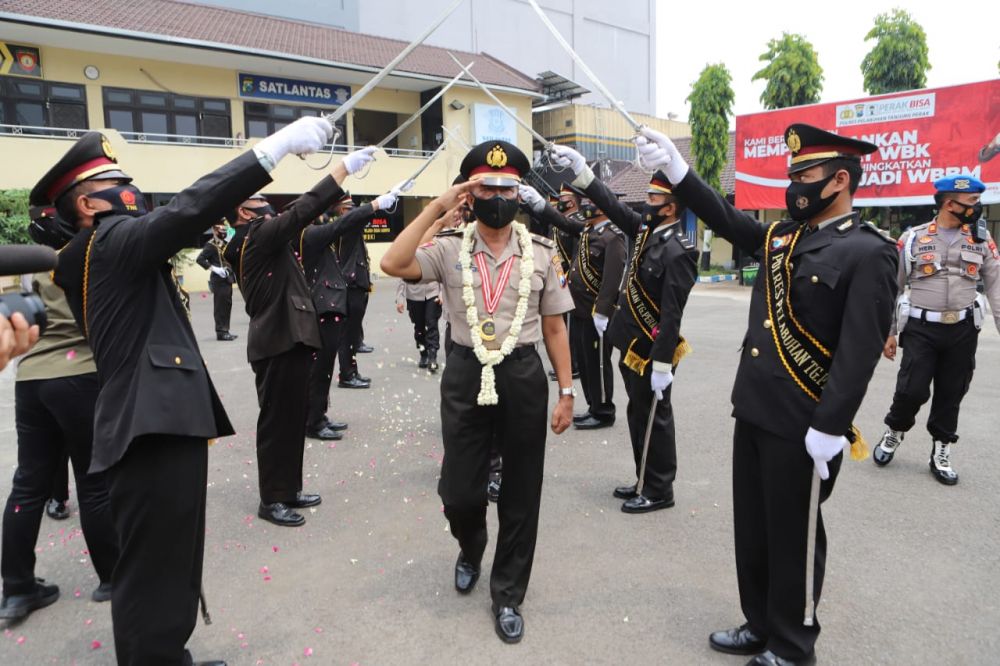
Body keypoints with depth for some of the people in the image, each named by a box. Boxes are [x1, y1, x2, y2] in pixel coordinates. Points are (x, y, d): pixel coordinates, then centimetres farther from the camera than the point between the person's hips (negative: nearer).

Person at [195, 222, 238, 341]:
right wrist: (214, 268, -22)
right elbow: (199, 259, -17)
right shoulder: (211, 245, -8)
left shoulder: (225, 244, 16)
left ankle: (225, 330, 19)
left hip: (227, 278, 8)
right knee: (220, 305, -5)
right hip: (219, 279, -8)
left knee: (227, 304, 11)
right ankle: (221, 332, -1)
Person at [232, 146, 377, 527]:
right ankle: (272, 499, 12)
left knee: (295, 418, 15)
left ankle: (289, 490, 27)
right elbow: (302, 211, -22)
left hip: (290, 341, 10)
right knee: (277, 421, 0)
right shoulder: (258, 236, -13)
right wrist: (345, 168, -22)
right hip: (277, 344, -10)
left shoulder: (268, 239, 16)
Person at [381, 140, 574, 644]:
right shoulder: (449, 247, -1)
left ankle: (507, 594, 32)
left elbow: (554, 327, 4)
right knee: (458, 491, 8)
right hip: (466, 375, 0)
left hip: (523, 377, 1)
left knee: (521, 491, 10)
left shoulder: (542, 253, 1)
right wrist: (436, 207, -16)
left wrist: (566, 393, 2)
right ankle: (471, 550, 46)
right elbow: (393, 265, -19)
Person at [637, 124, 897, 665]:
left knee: (792, 537, 9)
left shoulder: (867, 253, -12)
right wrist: (675, 169, -1)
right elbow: (725, 218, 12)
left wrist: (829, 428, -22)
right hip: (753, 413, 7)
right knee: (751, 529, 18)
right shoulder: (781, 238, 11)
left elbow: (859, 351, -18)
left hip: (801, 427, -7)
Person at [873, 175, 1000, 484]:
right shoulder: (912, 238, -1)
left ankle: (941, 453, 24)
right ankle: (893, 433, 22)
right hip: (921, 328, -2)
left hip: (963, 330, 3)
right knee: (912, 389, -7)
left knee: (951, 394, 9)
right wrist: (888, 332, 1)